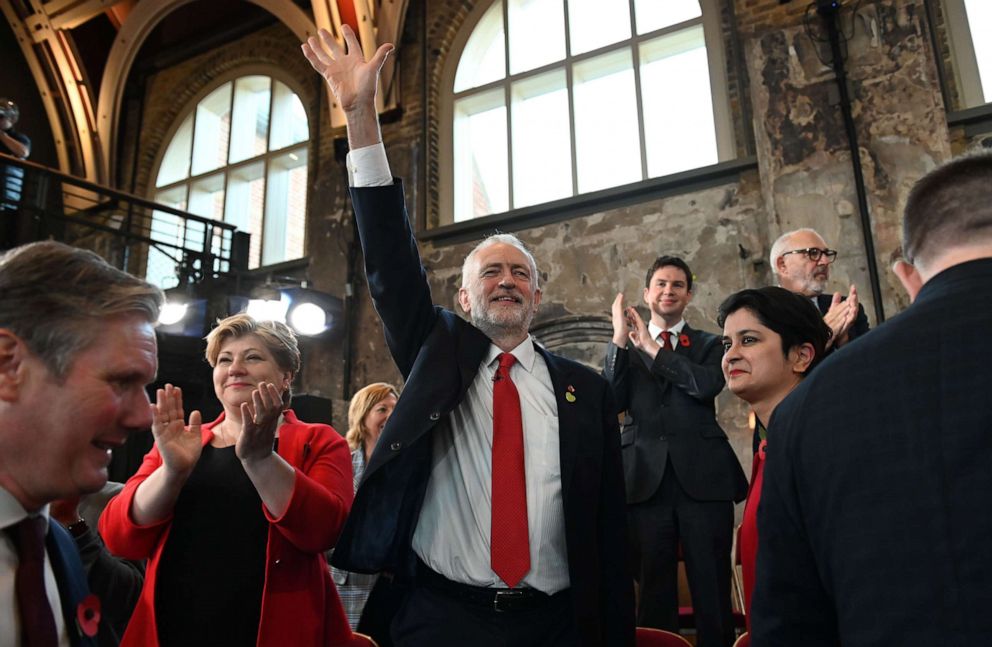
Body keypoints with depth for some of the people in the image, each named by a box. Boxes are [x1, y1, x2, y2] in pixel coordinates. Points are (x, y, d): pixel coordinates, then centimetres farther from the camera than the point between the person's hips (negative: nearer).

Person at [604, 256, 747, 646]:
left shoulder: (709, 344, 12)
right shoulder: (625, 348, 13)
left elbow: (708, 384, -10)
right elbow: (610, 403, -3)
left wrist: (652, 347, -6)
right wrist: (619, 339, -8)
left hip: (702, 478, 0)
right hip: (646, 481, 1)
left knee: (713, 591, 4)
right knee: (654, 590, 7)